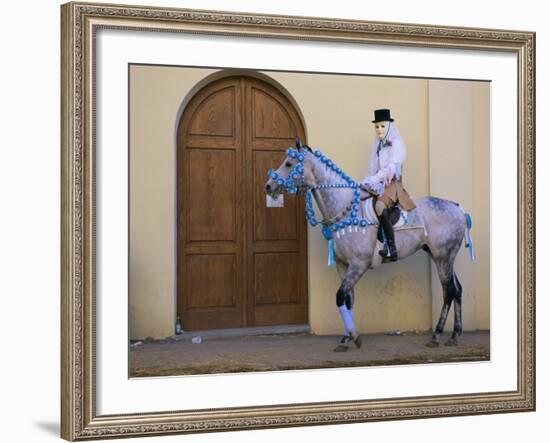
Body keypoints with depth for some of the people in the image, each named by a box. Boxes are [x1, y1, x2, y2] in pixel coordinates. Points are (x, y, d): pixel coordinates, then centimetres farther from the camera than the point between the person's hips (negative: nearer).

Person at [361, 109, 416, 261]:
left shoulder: (396, 144, -2)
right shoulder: (378, 146, 19)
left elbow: (392, 167, -14)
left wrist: (373, 180, -21)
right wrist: (368, 182, -4)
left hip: (393, 185, -8)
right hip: (379, 186, 8)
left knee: (380, 206, -35)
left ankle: (392, 247, -32)